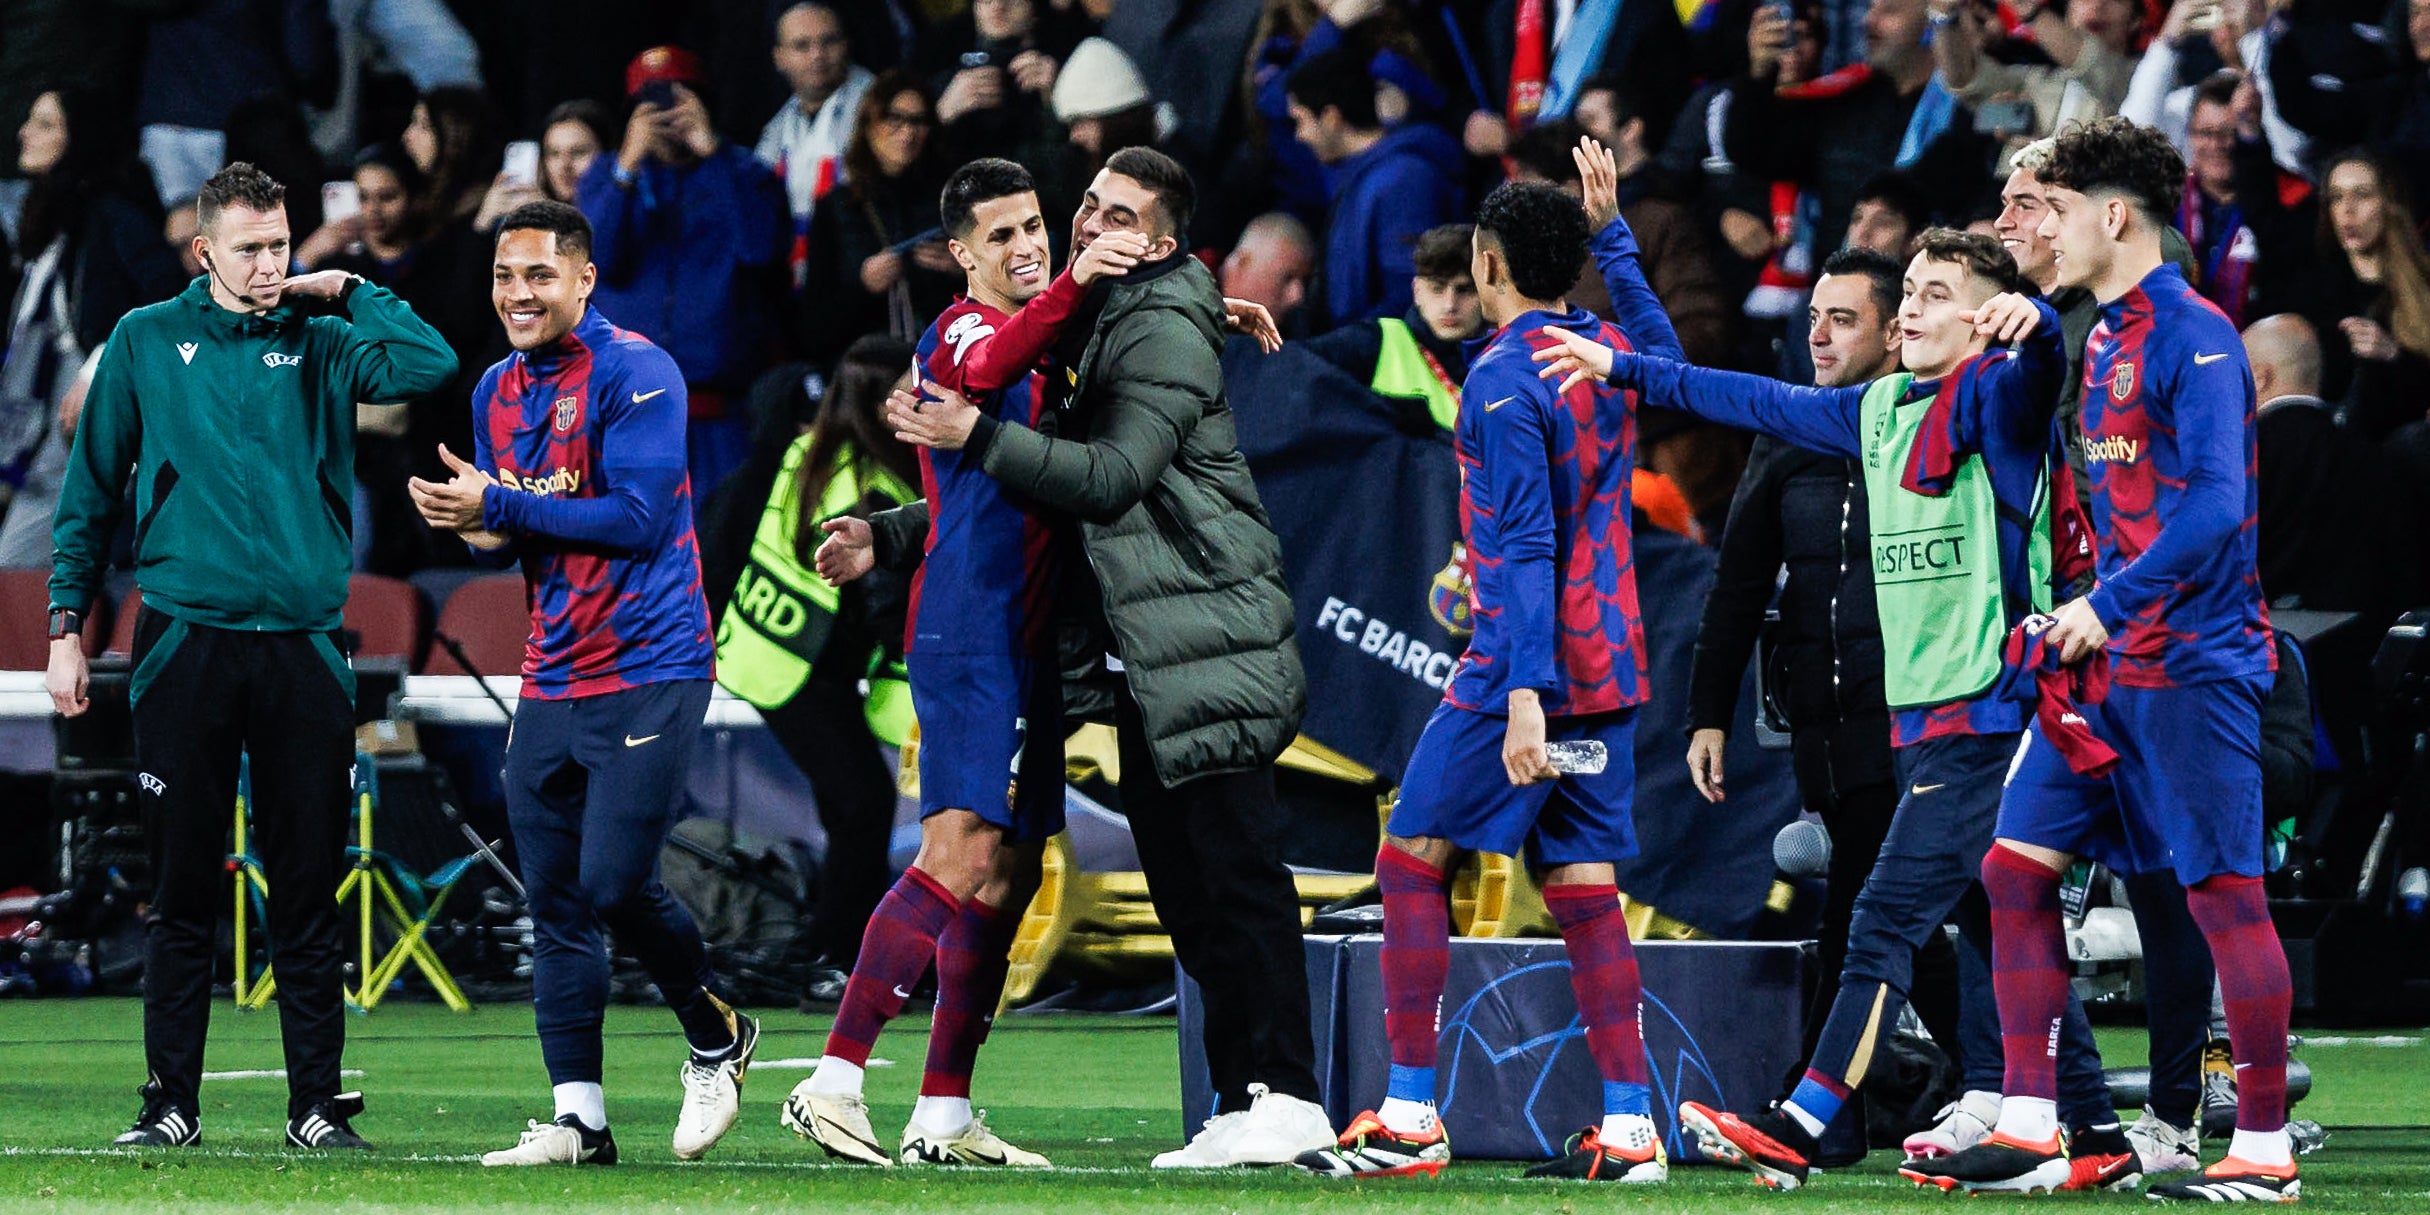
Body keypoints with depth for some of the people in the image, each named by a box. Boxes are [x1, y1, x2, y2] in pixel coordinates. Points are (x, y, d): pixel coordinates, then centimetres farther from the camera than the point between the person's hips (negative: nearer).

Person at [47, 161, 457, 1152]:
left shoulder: (319, 346, 9)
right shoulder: (146, 342, 8)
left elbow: (430, 365, -8)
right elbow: (91, 489, 11)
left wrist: (346, 289, 0)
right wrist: (67, 623, 5)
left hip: (302, 649, 1)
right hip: (185, 647, -1)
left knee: (308, 893, 1)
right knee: (182, 890, 2)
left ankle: (317, 1104, 5)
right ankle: (172, 1102, 7)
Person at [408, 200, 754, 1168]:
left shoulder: (634, 373, -11)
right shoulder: (497, 390, 13)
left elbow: (638, 518, -19)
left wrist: (501, 507, -19)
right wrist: (485, 534, -6)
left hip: (647, 672, -7)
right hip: (551, 679, 7)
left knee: (614, 886, -13)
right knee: (554, 905, 3)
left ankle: (718, 1042, 12)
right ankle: (578, 1118, 6)